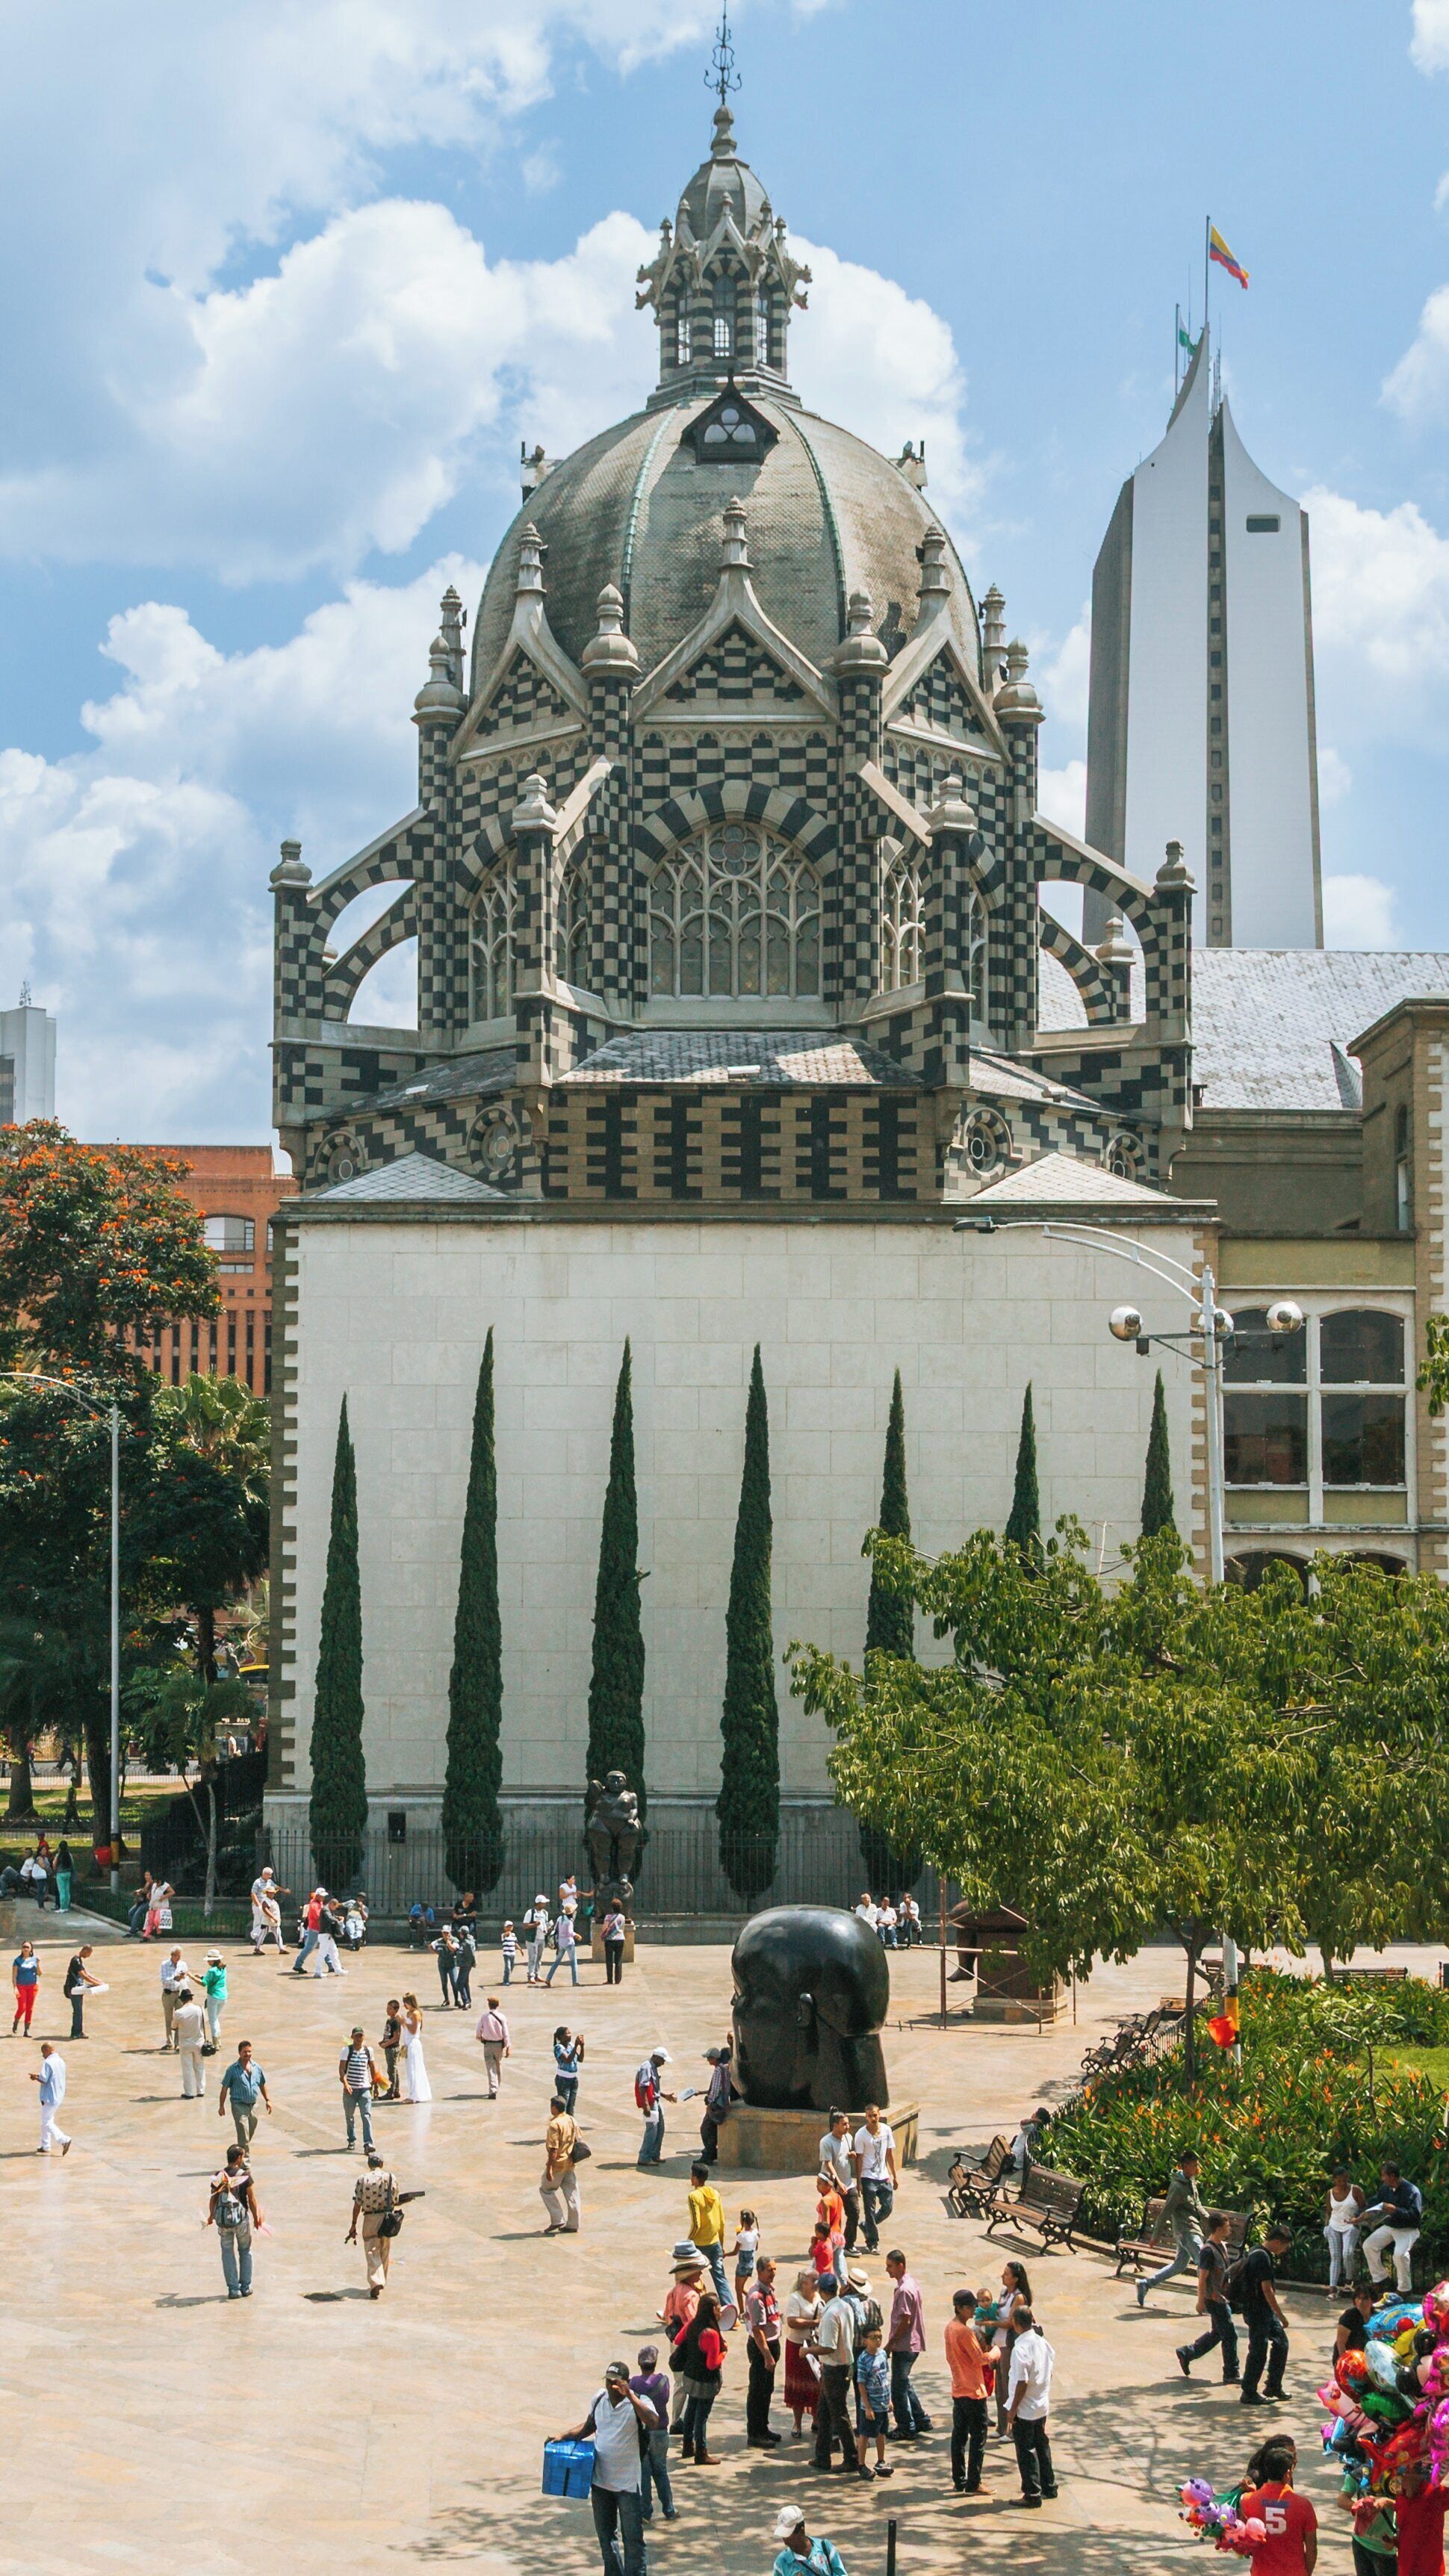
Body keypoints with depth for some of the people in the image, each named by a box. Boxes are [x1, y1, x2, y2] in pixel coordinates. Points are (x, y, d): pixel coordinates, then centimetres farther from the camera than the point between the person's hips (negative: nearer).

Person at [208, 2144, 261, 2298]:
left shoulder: (218, 2176, -2)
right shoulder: (245, 2176, -9)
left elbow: (213, 2199, 3)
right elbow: (252, 2200, -8)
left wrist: (211, 2216, 20)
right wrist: (256, 2218, 6)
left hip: (223, 2220, 2)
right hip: (242, 2218, -2)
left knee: (228, 2252, 12)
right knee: (245, 2251, 16)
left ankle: (233, 2289, 9)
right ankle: (245, 2287, 18)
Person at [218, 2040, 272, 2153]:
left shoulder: (256, 2067, 6)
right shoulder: (233, 2069, -8)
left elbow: (262, 2085, 18)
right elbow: (224, 2088, -4)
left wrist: (268, 2100, 15)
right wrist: (221, 2106, -5)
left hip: (253, 2105, 5)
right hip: (239, 2105, -5)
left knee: (251, 2131, 16)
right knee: (243, 2131, -15)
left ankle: (240, 2150, 39)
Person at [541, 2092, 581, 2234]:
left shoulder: (555, 2124, -20)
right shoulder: (571, 2120, 5)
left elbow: (553, 2149, -23)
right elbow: (577, 2140, 15)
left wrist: (549, 2168, -20)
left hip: (558, 2164, -8)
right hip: (569, 2163, 8)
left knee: (546, 2189, 9)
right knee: (571, 2193, 10)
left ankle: (557, 2220, 4)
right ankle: (572, 2224, 14)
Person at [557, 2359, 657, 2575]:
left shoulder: (638, 2402, -14)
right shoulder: (600, 2398, 2)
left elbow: (652, 2422, -34)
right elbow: (589, 2426, 18)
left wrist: (630, 2396, -36)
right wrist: (564, 2437, 5)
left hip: (628, 2482, -6)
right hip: (601, 2480, 6)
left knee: (632, 2537, -1)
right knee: (606, 2535, 17)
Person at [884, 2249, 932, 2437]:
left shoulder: (904, 2290, -21)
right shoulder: (912, 2283, 10)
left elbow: (905, 2322, -22)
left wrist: (889, 2345, -16)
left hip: (904, 2346, -10)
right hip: (912, 2343, 10)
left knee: (899, 2387, 0)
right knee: (905, 2384, 20)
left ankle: (906, 2428, 7)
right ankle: (921, 2420, 25)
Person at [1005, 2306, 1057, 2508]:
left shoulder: (1020, 2349, -24)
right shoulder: (1043, 2343, 0)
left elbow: (1022, 2382, -24)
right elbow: (1049, 2373, 9)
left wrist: (1013, 2409, -15)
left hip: (1025, 2410, -7)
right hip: (1043, 2406, 7)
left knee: (1026, 2451, 3)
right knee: (1042, 2446, 20)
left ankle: (1032, 2494, 8)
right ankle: (1049, 2486, 30)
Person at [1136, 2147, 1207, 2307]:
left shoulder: (1191, 2182, 12)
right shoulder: (1177, 2187, -18)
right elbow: (1166, 2211, -17)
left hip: (1193, 2230, 10)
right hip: (1185, 2231, -10)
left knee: (1179, 2265, 15)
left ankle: (1145, 2284, 23)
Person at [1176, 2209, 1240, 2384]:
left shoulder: (1222, 2246, 8)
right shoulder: (1208, 2250, -21)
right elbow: (1202, 2278, -19)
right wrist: (1201, 2302, -17)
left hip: (1222, 2297, 10)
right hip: (1214, 2299, -10)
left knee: (1217, 2333, 18)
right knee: (1229, 2335, -3)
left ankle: (1186, 2353, 31)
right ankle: (1231, 2375, 6)